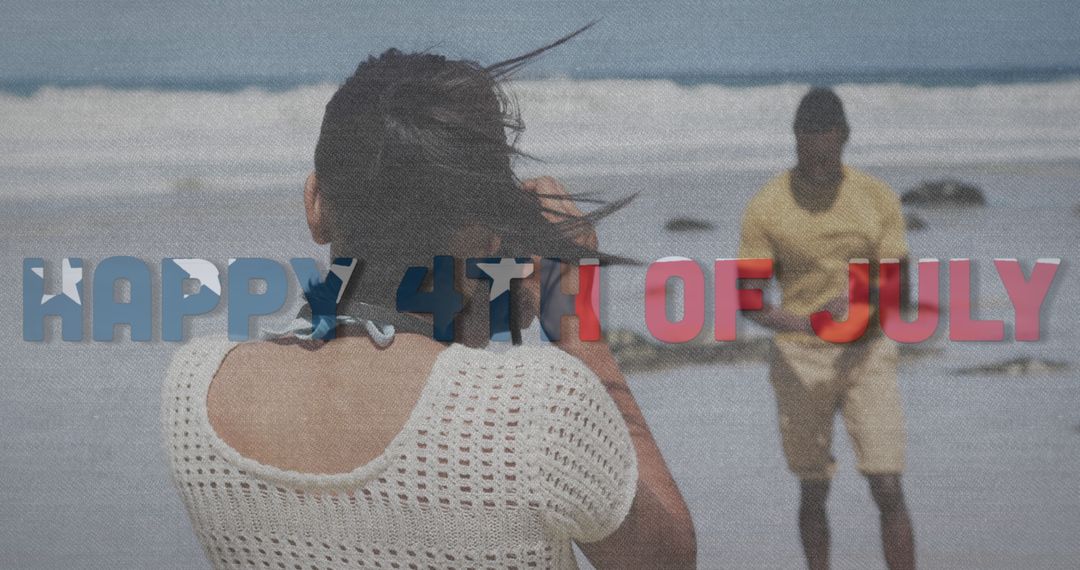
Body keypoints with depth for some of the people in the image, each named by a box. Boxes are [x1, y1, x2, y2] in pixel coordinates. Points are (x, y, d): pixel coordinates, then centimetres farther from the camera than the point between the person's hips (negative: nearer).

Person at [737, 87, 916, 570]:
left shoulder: (878, 199, -1)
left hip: (867, 354, 1)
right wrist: (797, 323, -24)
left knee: (888, 490, -6)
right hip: (799, 359, 0)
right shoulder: (766, 208, -5)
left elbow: (900, 292, -1)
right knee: (813, 491, 7)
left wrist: (859, 304, -23)